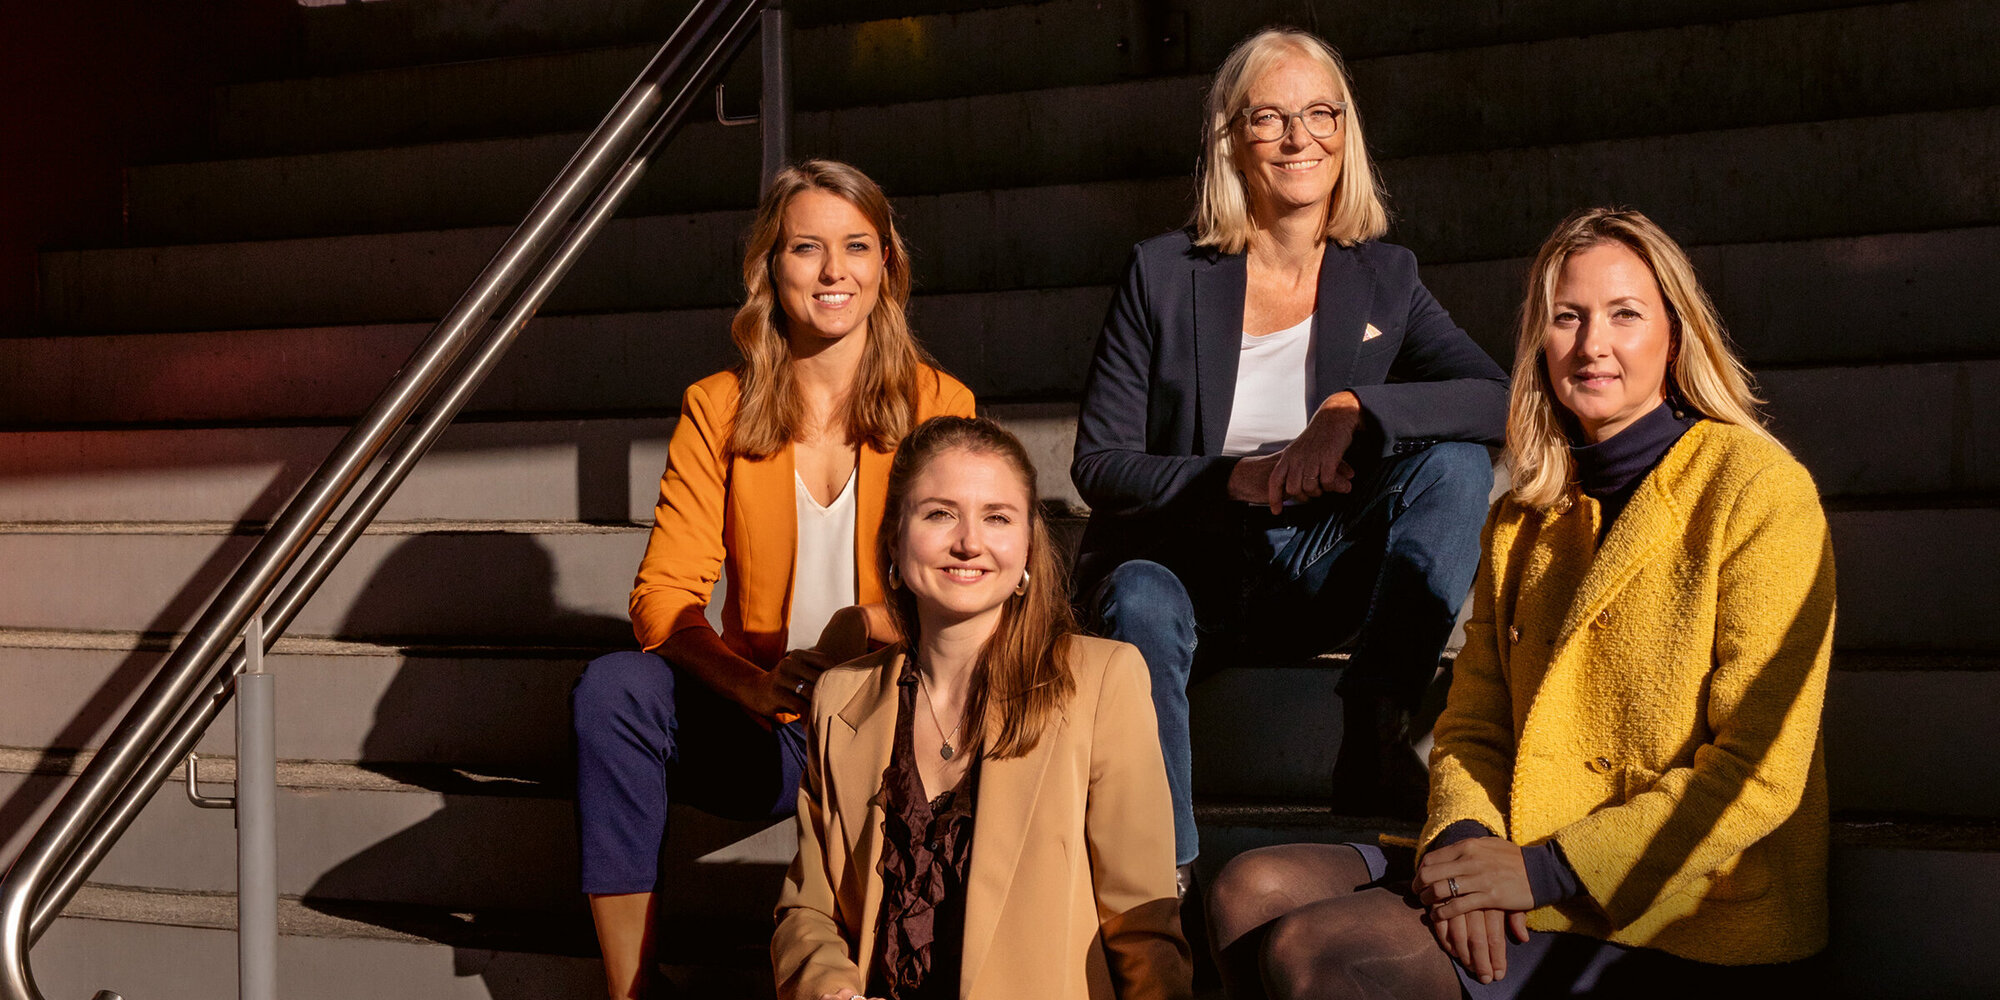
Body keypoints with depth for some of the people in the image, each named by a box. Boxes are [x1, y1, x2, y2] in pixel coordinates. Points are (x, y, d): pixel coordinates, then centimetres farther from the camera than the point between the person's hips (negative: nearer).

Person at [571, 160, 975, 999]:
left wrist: (875, 635, -26)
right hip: (761, 732, 2)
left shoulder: (938, 405, 2)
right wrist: (754, 683, -26)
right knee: (611, 689, -26)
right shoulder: (717, 409, 5)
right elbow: (663, 595, -4)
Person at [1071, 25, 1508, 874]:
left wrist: (1356, 410, -27)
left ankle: (1375, 740, -23)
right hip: (1176, 564, -2)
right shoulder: (1164, 275, -1)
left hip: (1310, 578, 2)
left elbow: (1502, 401, -11)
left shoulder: (1383, 279, 4)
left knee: (1456, 459, -19)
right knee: (1140, 609, -35)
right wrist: (1236, 479, -22)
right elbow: (1098, 465, -5)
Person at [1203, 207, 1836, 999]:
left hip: (1682, 922, -7)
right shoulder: (1523, 521, 14)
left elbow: (1760, 773, -14)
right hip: (1527, 889, 7)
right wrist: (1465, 841, -11)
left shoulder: (1758, 492, -8)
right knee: (1254, 891, -12)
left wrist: (1545, 869, -19)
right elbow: (1473, 726, 12)